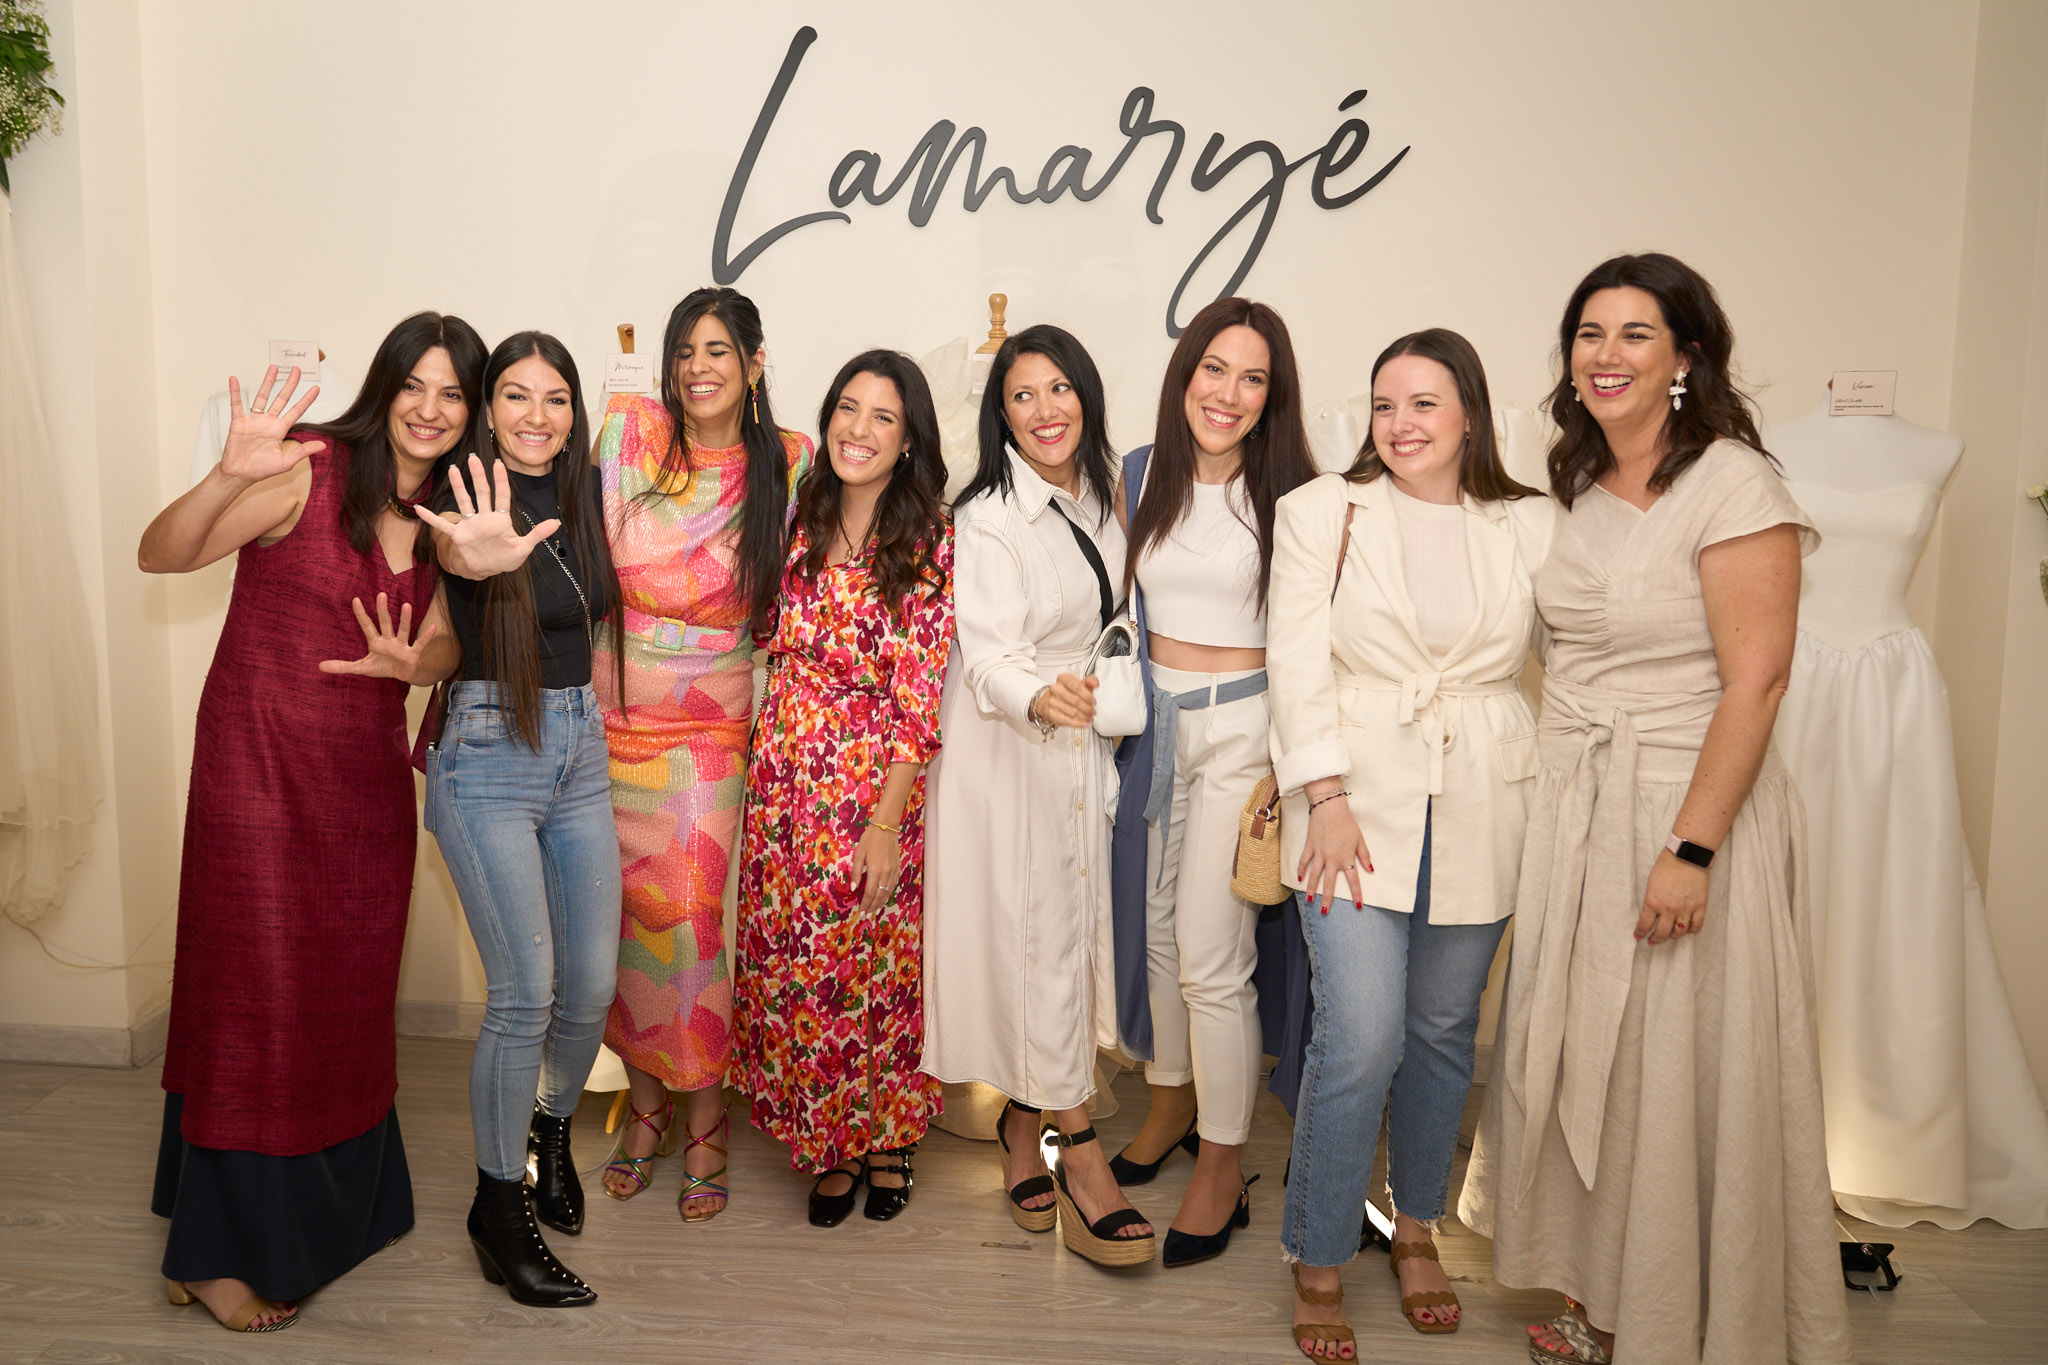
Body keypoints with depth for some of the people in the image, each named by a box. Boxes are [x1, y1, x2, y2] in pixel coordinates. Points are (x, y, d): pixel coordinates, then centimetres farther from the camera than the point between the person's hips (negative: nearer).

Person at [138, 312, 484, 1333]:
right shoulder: (312, 472, -13)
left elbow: (446, 643, 2)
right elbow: (159, 556, -19)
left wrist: (413, 662, -21)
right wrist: (229, 476, -37)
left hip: (369, 771, 6)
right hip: (262, 762, -6)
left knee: (351, 992, 16)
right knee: (257, 998, 0)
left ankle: (336, 1203, 36)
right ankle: (217, 1251, 17)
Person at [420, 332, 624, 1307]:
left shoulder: (583, 499, 7)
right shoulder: (472, 506, -11)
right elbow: (452, 550, -35)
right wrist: (479, 557, -59)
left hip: (581, 754, 6)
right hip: (489, 761, -6)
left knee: (592, 988, 9)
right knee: (526, 995, -8)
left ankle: (552, 1131, 38)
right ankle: (499, 1209, 12)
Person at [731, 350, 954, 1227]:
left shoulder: (927, 540, -10)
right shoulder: (804, 519, 6)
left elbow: (917, 697, -13)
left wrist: (887, 824, -16)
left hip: (871, 781, -4)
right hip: (785, 774, 5)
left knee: (869, 965, 6)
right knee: (786, 962, 8)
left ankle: (885, 1137, 30)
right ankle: (831, 1144, 28)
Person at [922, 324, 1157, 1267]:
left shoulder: (1097, 498, 6)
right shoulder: (987, 518, -17)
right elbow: (989, 658, -24)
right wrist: (1038, 697, -42)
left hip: (1079, 742, 7)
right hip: (1006, 750, -7)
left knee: (1071, 927, 12)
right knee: (1035, 936, -4)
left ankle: (1024, 1122, 29)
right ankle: (1080, 1154, 5)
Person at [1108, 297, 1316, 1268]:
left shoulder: (1290, 493, -9)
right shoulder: (1141, 474, 4)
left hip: (1244, 724, -5)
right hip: (1151, 716, 5)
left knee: (1210, 953, -5)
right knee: (1154, 922, 15)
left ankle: (1223, 1166, 12)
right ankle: (1171, 1101, 37)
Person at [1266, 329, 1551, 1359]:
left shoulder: (1531, 527, 7)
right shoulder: (1320, 511, 2)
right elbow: (1298, 664, -3)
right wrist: (1326, 797, -11)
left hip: (1481, 815, 3)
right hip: (1357, 802, -2)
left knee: (1443, 1032, 12)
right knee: (1360, 1040, -8)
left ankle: (1417, 1228, 34)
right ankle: (1318, 1264, 11)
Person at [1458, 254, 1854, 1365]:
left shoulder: (1732, 485, -13)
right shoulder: (1573, 486, 9)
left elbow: (1755, 682, -17)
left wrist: (1692, 850, -21)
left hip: (1686, 806, -7)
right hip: (1569, 809, 7)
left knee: (1679, 1076, 4)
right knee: (1576, 1058, 14)